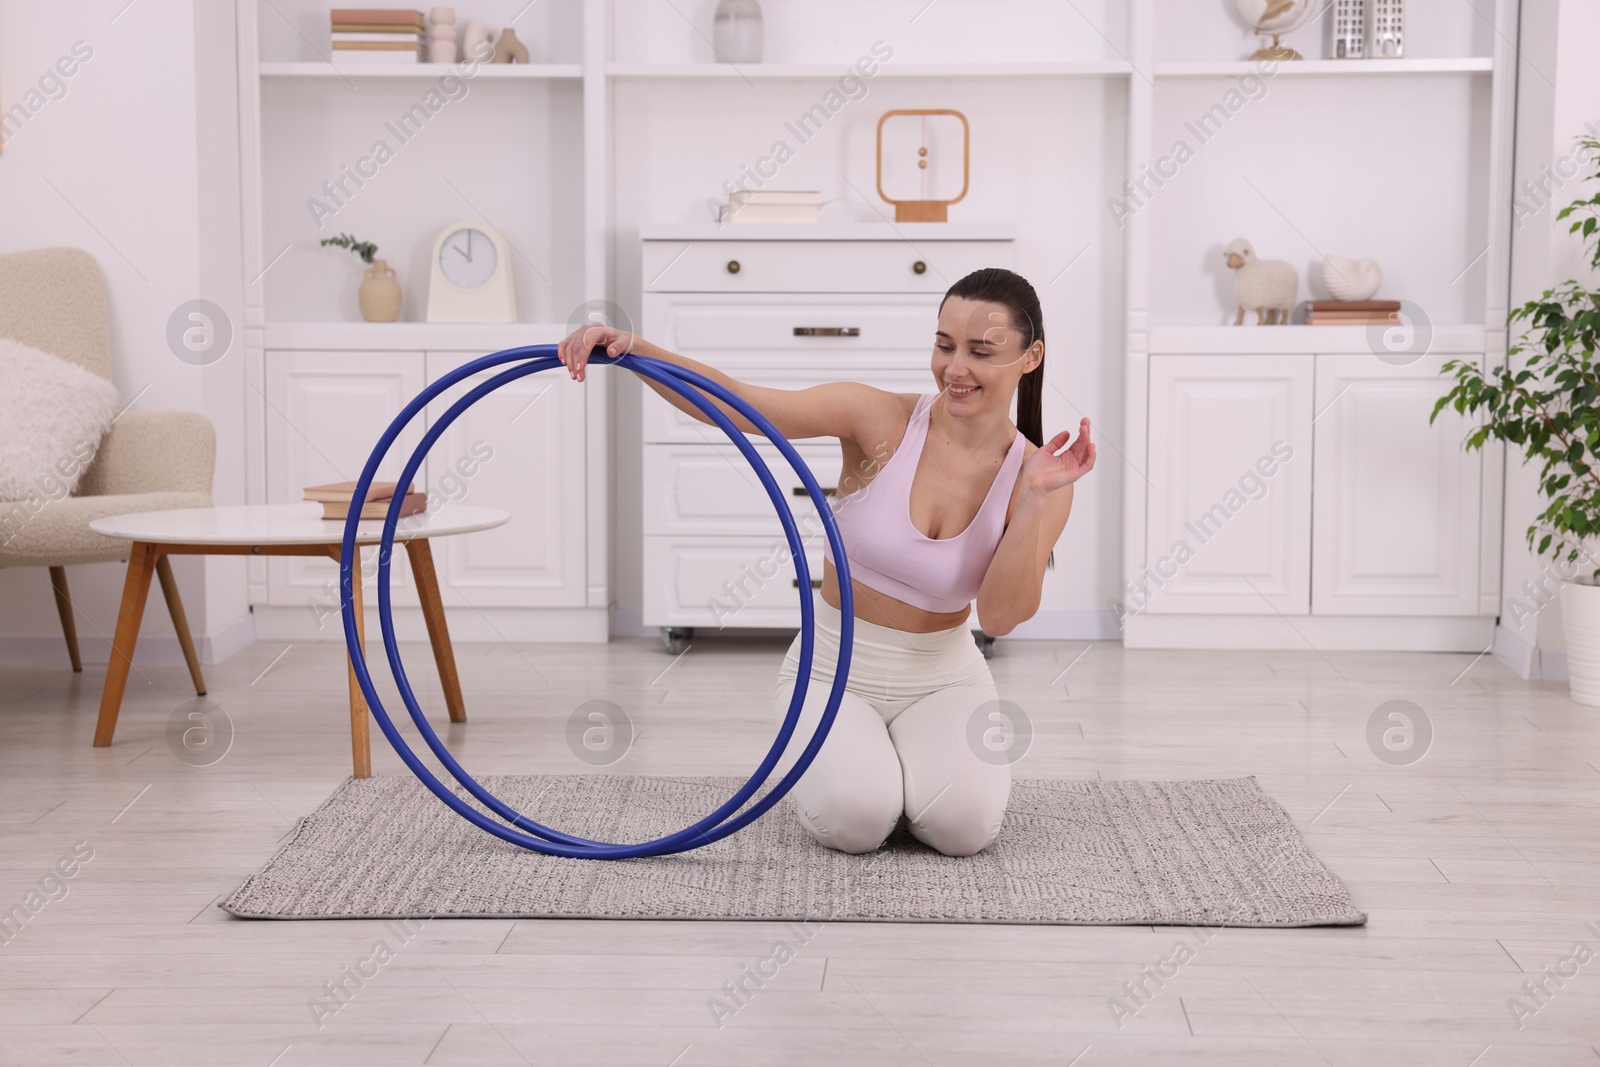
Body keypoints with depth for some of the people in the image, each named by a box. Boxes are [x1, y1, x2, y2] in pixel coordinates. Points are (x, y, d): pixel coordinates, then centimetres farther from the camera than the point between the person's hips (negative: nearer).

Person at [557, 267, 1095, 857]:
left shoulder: (1034, 476, -10)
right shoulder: (880, 419, -16)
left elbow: (1000, 616, -20)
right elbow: (732, 402, -27)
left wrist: (1036, 500, -30)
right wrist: (635, 349, -43)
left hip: (943, 680, 1)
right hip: (831, 670, -1)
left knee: (963, 825, -27)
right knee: (853, 821, -28)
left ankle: (908, 755, 10)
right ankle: (845, 755, 9)